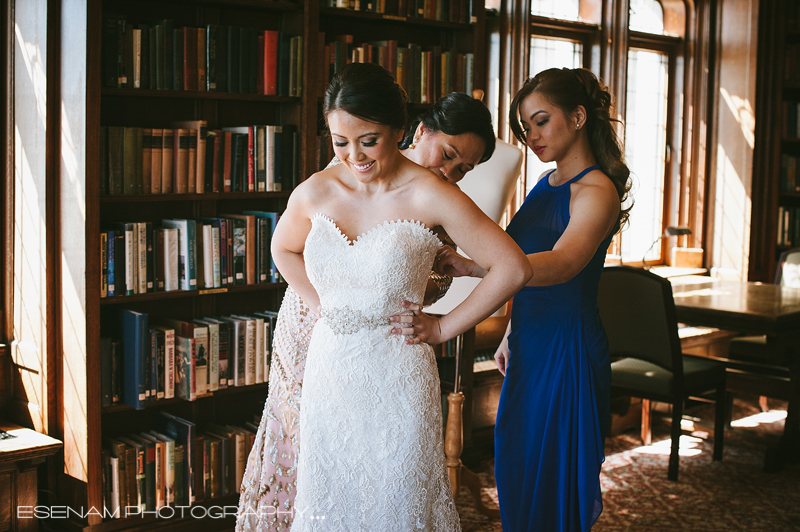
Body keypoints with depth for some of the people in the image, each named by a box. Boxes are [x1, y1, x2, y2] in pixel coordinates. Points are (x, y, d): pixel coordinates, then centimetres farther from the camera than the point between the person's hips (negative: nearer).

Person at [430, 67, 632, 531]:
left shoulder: (597, 190, -15)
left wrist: (472, 266, -45)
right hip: (530, 343, 8)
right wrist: (511, 333, 19)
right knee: (516, 467, 15)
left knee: (555, 479, 2)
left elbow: (560, 264, -34)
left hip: (568, 348, -8)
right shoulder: (547, 183, 12)